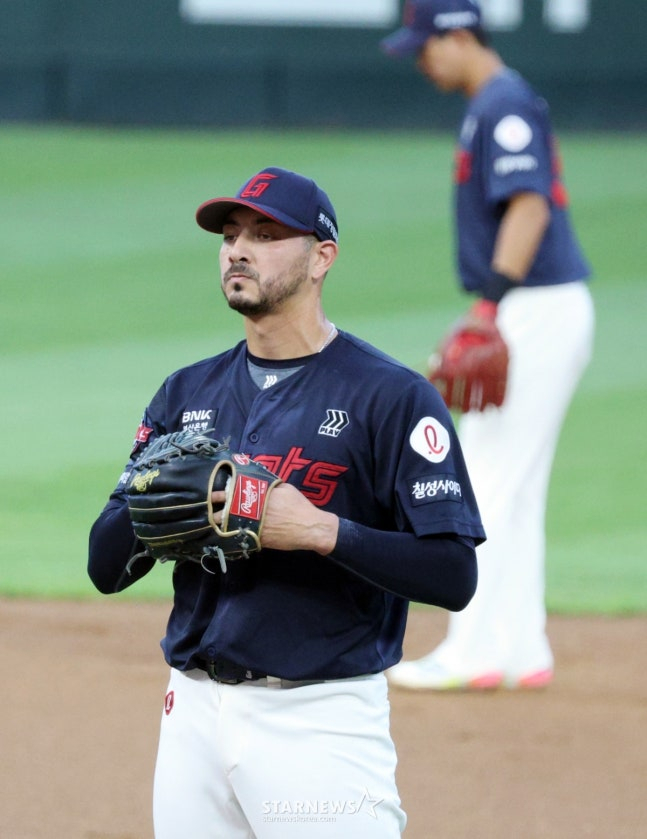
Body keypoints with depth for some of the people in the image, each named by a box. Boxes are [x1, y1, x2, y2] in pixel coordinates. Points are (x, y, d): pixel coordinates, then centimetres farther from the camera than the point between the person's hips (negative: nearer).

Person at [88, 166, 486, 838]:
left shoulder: (391, 396, -5)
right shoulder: (188, 393, 13)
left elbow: (454, 578, -12)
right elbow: (106, 567, 10)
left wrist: (321, 531, -22)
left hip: (320, 724, -6)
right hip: (195, 714, 6)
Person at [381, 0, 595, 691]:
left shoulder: (506, 106, -13)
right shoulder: (492, 106, 18)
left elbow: (529, 206, -24)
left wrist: (494, 301, -30)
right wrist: (489, 307, 22)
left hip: (539, 313, -11)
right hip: (530, 316, 11)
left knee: (491, 485, -9)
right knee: (512, 491, 12)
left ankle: (473, 653, -8)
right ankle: (520, 652, 15)